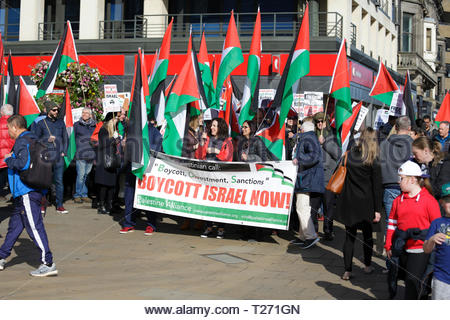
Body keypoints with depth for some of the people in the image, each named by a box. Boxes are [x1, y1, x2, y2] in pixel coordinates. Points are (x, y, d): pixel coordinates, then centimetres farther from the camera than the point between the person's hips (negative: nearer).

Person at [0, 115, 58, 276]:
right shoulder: (32, 139, 19)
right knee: (14, 225, 18)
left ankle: (48, 264, -10)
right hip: (25, 193, 10)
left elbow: (23, 163, -26)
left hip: (27, 193, -10)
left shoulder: (22, 142, -12)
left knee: (34, 227, -10)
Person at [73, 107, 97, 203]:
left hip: (91, 155, 3)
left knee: (86, 175, 5)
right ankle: (77, 195, 2)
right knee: (80, 175, -8)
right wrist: (74, 153, -1)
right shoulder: (77, 125, 6)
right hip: (80, 155, -3)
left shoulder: (94, 126, 14)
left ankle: (84, 195, 13)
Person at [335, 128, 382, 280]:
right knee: (367, 235, 16)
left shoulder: (348, 156, -3)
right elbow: (377, 186, -9)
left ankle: (347, 270, 7)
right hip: (365, 204, -2)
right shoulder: (373, 161, -11)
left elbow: (341, 177, 4)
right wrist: (377, 209, -6)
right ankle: (367, 266, 29)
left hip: (348, 202, 2)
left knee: (349, 236, 8)